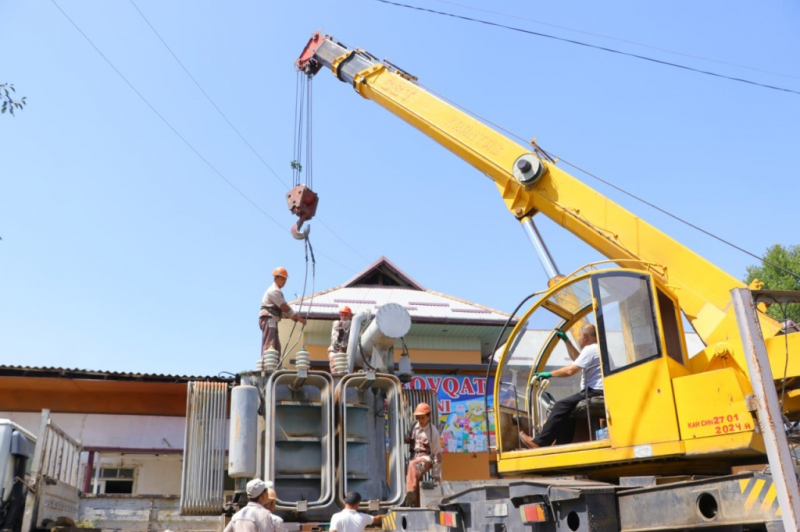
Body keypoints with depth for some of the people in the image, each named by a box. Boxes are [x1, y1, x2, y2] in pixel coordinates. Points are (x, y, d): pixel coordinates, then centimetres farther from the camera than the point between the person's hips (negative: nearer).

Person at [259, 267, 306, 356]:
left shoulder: (276, 291, 23)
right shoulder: (274, 290, -9)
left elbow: (281, 309, 18)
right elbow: (284, 307, -14)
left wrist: (295, 316, 5)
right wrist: (298, 317, -9)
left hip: (272, 320, 11)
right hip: (268, 319, -11)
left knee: (276, 347, 8)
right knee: (268, 346, -17)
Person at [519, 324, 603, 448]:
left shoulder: (590, 349, -11)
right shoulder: (595, 349, 23)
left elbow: (571, 370, -18)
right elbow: (576, 359, 36)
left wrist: (550, 374, -6)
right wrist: (566, 340, 32)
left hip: (594, 393, -11)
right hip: (598, 394, 11)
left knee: (561, 406, -13)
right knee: (568, 412, 15)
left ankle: (539, 442, -13)